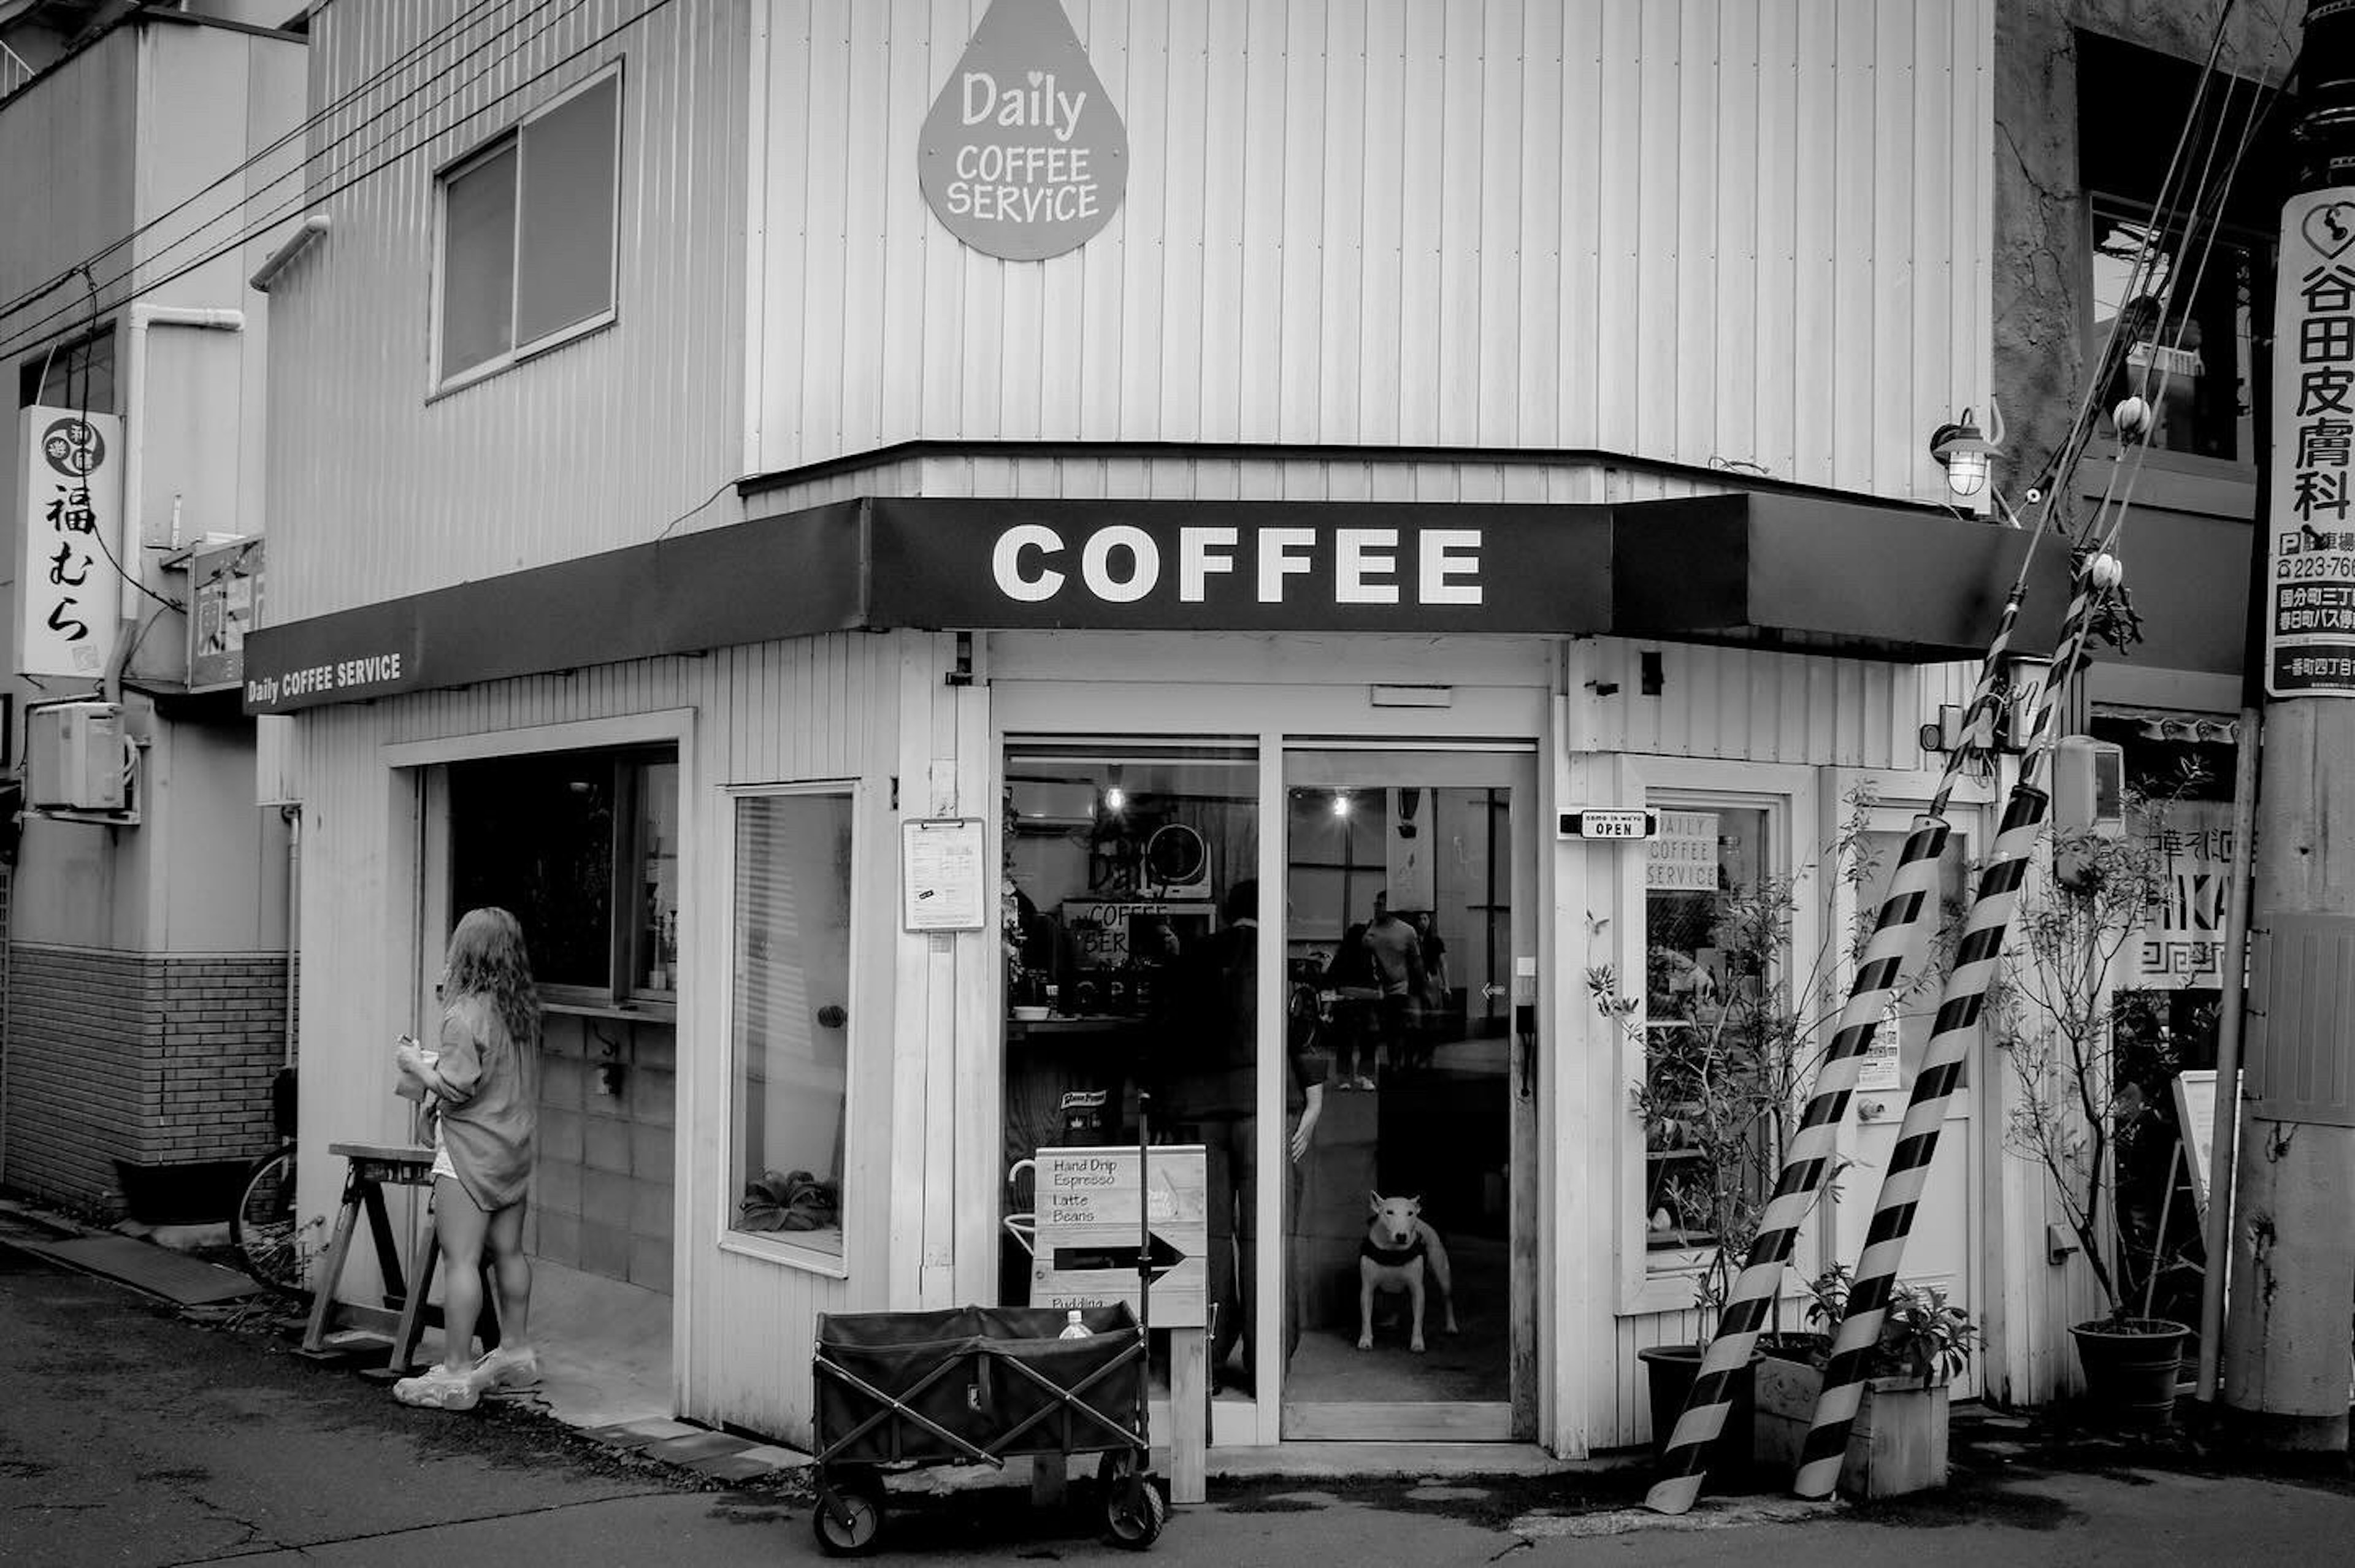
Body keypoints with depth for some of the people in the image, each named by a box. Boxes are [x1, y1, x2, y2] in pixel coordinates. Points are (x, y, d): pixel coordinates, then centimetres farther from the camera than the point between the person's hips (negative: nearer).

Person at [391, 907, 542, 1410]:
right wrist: (435, 1061, 19)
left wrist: (417, 1064, -4)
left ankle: (455, 1374, -4)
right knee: (508, 1251, 17)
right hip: (515, 1147, 8)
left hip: (470, 1151, -8)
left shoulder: (465, 1014, -17)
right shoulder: (522, 1010, 7)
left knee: (460, 1259, -5)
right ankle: (516, 1354, 28)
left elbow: (457, 1088, -20)